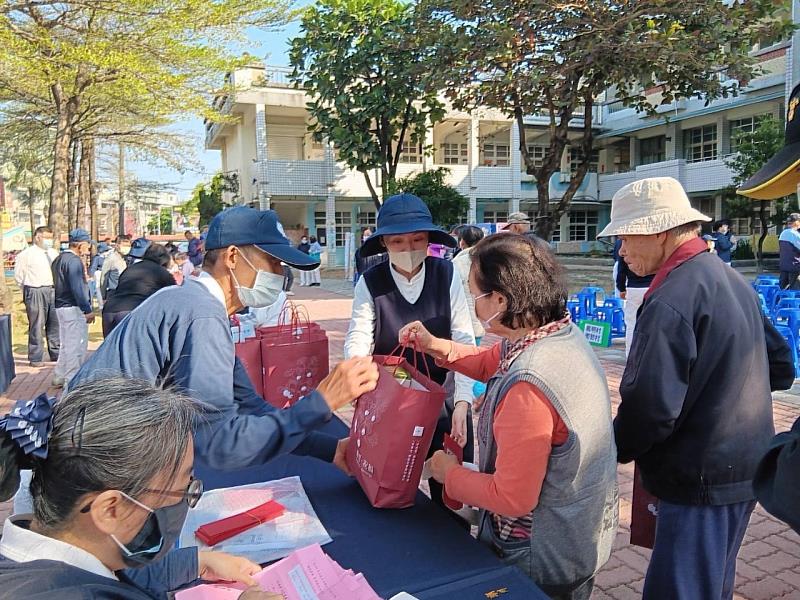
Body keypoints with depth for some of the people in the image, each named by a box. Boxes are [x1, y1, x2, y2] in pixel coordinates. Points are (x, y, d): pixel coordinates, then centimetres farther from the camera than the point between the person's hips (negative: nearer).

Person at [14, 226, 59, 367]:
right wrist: (28, 291, 4)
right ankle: (36, 358, 5)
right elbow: (18, 276, 0)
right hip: (36, 292, -5)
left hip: (53, 291, 6)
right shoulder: (26, 254, -4)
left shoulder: (54, 254, 12)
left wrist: (57, 286, 10)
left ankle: (56, 353, 22)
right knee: (36, 325, -2)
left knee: (55, 324, 11)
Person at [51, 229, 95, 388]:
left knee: (65, 344, 18)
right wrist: (87, 310, -18)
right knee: (76, 345, -2)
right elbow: (77, 288, -21)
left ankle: (59, 378, 26)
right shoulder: (74, 261, -17)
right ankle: (72, 380, 3)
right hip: (74, 309, -10)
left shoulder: (59, 259, 14)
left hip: (61, 306, 10)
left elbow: (60, 284, 18)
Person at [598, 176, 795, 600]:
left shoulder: (670, 302, -22)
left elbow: (650, 409, -24)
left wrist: (608, 453, -8)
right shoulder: (732, 279, 7)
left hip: (701, 479, -10)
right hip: (747, 466, 10)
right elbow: (780, 368, 15)